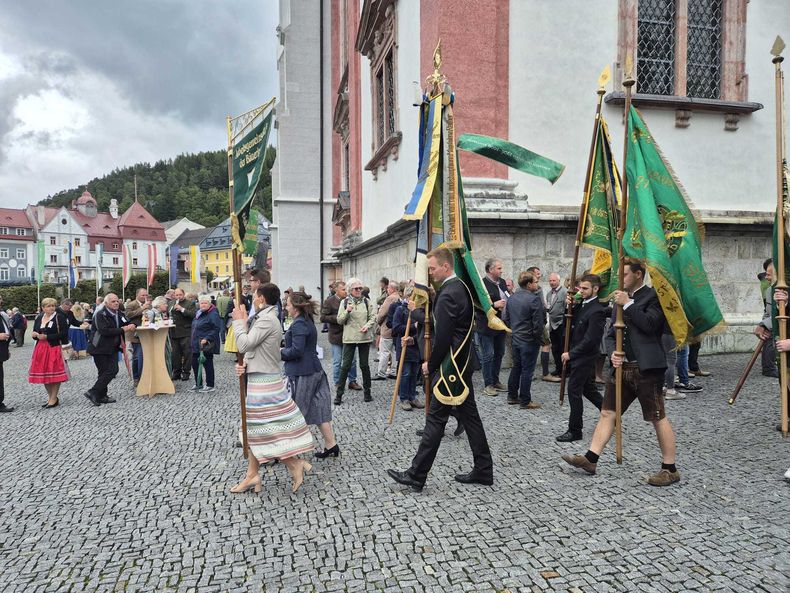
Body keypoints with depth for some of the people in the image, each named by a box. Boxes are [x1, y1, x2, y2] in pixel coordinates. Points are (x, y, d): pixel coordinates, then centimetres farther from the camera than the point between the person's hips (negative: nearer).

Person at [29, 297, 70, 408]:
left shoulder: (59, 317, -6)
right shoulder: (39, 318, 12)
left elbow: (63, 333, -14)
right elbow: (35, 332, 19)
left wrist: (47, 337, -15)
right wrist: (35, 335, -5)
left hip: (54, 348, -6)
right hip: (40, 349, 6)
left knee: (55, 374, -4)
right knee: (44, 373, 9)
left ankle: (53, 399, 7)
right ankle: (51, 397, 22)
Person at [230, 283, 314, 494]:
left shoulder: (267, 319, -18)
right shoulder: (264, 318, 14)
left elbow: (244, 344, -21)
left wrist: (239, 321, -8)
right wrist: (245, 365, -1)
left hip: (264, 381, -10)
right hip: (261, 379, 10)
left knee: (266, 428, -4)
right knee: (255, 427, 13)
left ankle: (296, 464, 4)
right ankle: (252, 475, 21)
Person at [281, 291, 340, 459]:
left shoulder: (299, 324, -18)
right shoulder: (308, 321, 13)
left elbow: (297, 351, -24)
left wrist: (281, 352, -8)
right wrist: (285, 350, 11)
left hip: (300, 374, -9)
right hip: (314, 370, 9)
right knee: (319, 408, 12)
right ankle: (331, 445, 15)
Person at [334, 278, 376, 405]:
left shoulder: (366, 301, 6)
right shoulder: (344, 302, 3)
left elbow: (373, 317, 6)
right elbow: (340, 320, 0)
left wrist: (367, 326, -12)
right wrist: (347, 311, -16)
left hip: (364, 337, 1)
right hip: (349, 338, -1)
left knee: (365, 365, 8)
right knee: (345, 366, -2)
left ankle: (367, 392, 20)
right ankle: (339, 393, 6)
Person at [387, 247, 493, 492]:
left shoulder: (448, 294, -18)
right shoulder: (462, 288, 12)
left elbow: (443, 337, -21)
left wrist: (431, 365, -7)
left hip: (449, 366, -10)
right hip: (463, 363, 10)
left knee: (435, 419, -3)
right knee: (469, 415, 14)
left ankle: (416, 476, 5)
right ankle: (483, 470, 22)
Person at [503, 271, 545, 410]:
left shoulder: (512, 298, 5)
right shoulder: (534, 299, -19)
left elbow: (506, 318, 11)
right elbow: (538, 323, -19)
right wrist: (538, 337, -5)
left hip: (516, 338, 7)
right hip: (529, 340, -7)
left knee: (516, 367, 18)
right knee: (527, 370, 1)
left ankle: (512, 396, 25)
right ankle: (525, 401, 8)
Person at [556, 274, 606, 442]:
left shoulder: (597, 310, -20)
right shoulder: (582, 304, 6)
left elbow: (590, 339, -22)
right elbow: (572, 323, 11)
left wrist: (570, 353, -17)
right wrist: (569, 306, -5)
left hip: (585, 357, -9)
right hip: (579, 355, 9)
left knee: (574, 391, -2)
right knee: (588, 388, 20)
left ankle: (575, 430, 9)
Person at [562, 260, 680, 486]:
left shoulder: (653, 296, -5)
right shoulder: (622, 299, 17)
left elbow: (650, 325, -21)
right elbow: (611, 334, 16)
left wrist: (628, 304, -14)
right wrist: (612, 352, -4)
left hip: (646, 368, -8)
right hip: (622, 366, 8)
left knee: (658, 417, 2)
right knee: (607, 413, 8)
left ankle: (670, 469, 14)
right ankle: (590, 459, 14)